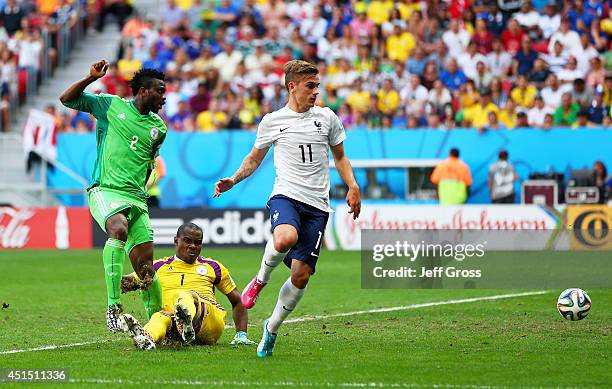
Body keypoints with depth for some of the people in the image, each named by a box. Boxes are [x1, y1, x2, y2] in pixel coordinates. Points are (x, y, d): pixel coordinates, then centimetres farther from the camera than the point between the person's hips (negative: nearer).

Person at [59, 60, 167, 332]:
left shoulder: (158, 128, 16)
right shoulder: (111, 106, 5)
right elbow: (67, 99, 4)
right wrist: (91, 78, -8)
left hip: (136, 197, 4)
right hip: (104, 190, -4)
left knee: (146, 270, -3)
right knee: (119, 229, -35)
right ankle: (113, 306, -36)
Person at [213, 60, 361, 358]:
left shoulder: (327, 118, 12)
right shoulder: (272, 121, 8)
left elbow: (340, 157, 23)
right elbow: (255, 158, 20)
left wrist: (353, 187, 7)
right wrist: (233, 180, 3)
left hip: (317, 204, 2)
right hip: (286, 195, -2)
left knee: (301, 274, -5)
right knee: (285, 238, -37)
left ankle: (272, 328, 15)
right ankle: (260, 280, -7)